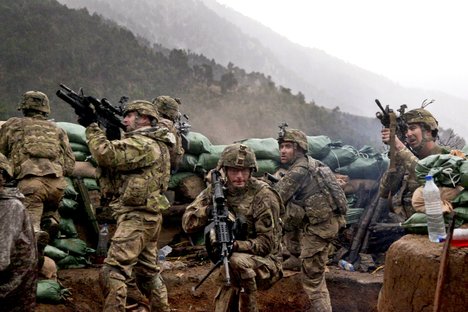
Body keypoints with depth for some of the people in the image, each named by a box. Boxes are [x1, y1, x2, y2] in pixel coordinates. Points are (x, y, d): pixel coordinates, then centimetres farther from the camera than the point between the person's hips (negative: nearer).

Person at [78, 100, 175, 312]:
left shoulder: (142, 143, -13)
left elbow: (106, 155, -22)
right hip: (148, 216, 11)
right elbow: (116, 158, 18)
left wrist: (91, 127, -10)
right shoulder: (154, 143, 18)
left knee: (112, 271, -14)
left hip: (137, 217, -11)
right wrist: (106, 129, 5)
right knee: (148, 271, 19)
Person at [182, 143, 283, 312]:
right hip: (230, 266, 5)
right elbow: (187, 223, -7)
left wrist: (235, 245, -33)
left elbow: (267, 243, -19)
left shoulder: (263, 196, -16)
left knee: (237, 261, -34)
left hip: (264, 263, -5)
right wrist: (208, 210, -25)